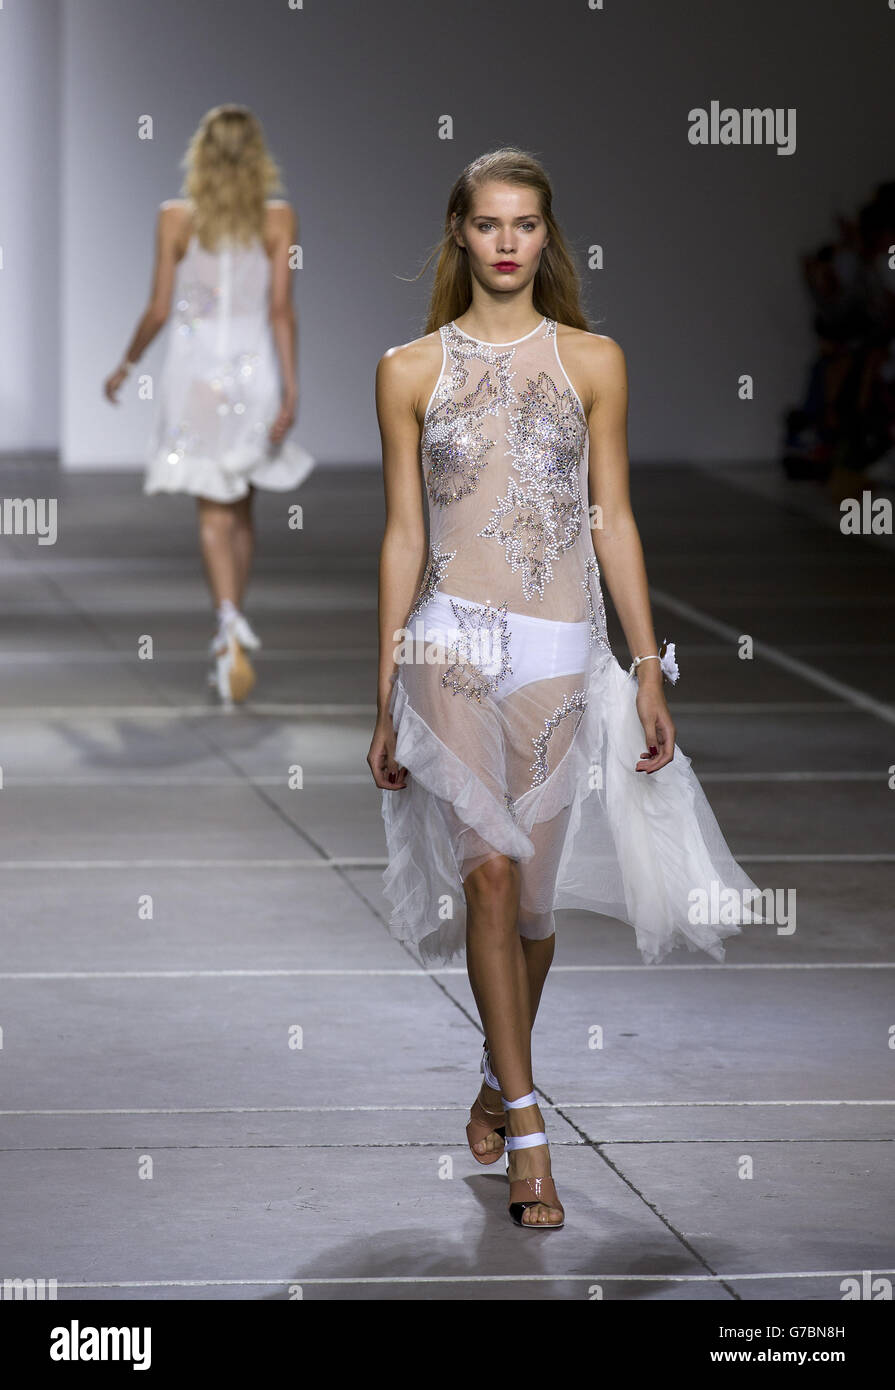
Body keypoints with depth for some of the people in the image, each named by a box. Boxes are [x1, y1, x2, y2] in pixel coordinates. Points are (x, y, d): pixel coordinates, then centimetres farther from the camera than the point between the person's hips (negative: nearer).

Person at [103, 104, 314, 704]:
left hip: (195, 369, -1)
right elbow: (281, 310, -9)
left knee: (215, 517, -1)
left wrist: (125, 366, 13)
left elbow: (159, 309, -3)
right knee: (240, 512, 17)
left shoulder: (176, 219, -4)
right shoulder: (278, 219, -3)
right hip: (254, 370, 1)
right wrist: (291, 389, -9)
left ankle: (231, 622, -24)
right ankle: (231, 642, 24)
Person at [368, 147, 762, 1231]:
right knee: (491, 867, -16)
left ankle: (498, 1085, 29)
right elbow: (403, 535, 7)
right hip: (454, 643, -1)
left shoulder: (592, 360, 7)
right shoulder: (411, 369, 5)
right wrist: (386, 697, 6)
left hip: (562, 652, 2)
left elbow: (613, 521, 7)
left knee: (534, 888, 6)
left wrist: (649, 674, 3)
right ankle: (527, 1128, -15)